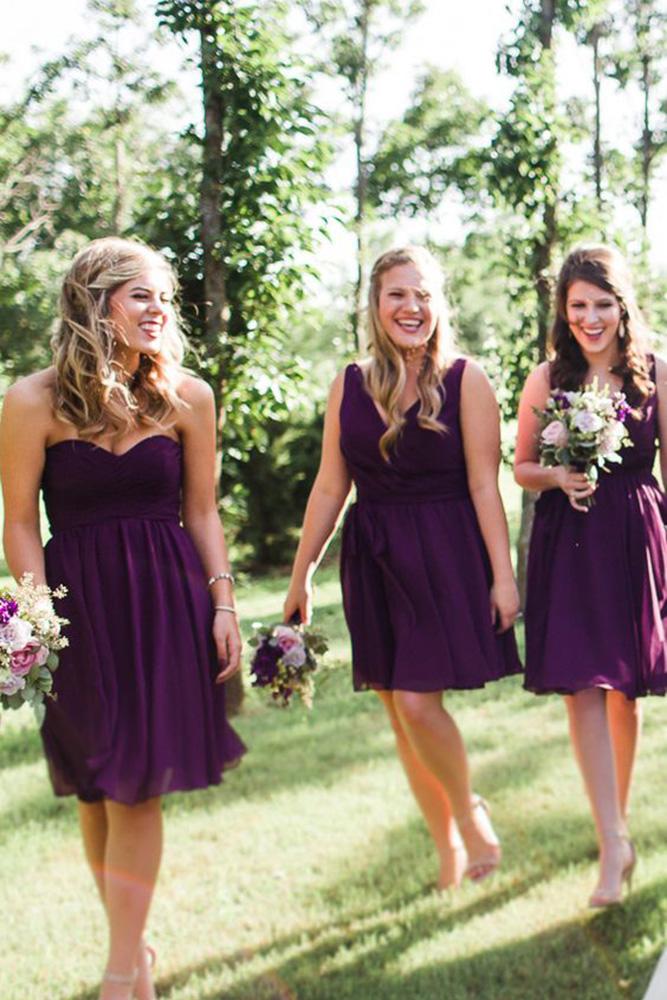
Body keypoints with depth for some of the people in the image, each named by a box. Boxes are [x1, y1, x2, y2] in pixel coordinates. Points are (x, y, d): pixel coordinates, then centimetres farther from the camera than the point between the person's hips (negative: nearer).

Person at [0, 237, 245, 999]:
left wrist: (222, 603, 0)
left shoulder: (186, 397, 0)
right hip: (79, 601, -1)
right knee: (96, 789, 8)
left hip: (165, 600, 1)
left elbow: (201, 511, 7)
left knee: (136, 786, 0)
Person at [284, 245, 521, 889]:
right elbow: (330, 487, 9)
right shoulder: (350, 386, 5)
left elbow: (484, 485, -6)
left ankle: (469, 812, 17)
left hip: (445, 557, -4)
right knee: (398, 715, 7)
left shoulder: (465, 381, -4)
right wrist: (301, 576, 10)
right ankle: (448, 849, 23)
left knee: (417, 703, -12)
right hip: (373, 561, 4)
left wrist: (503, 576, -9)